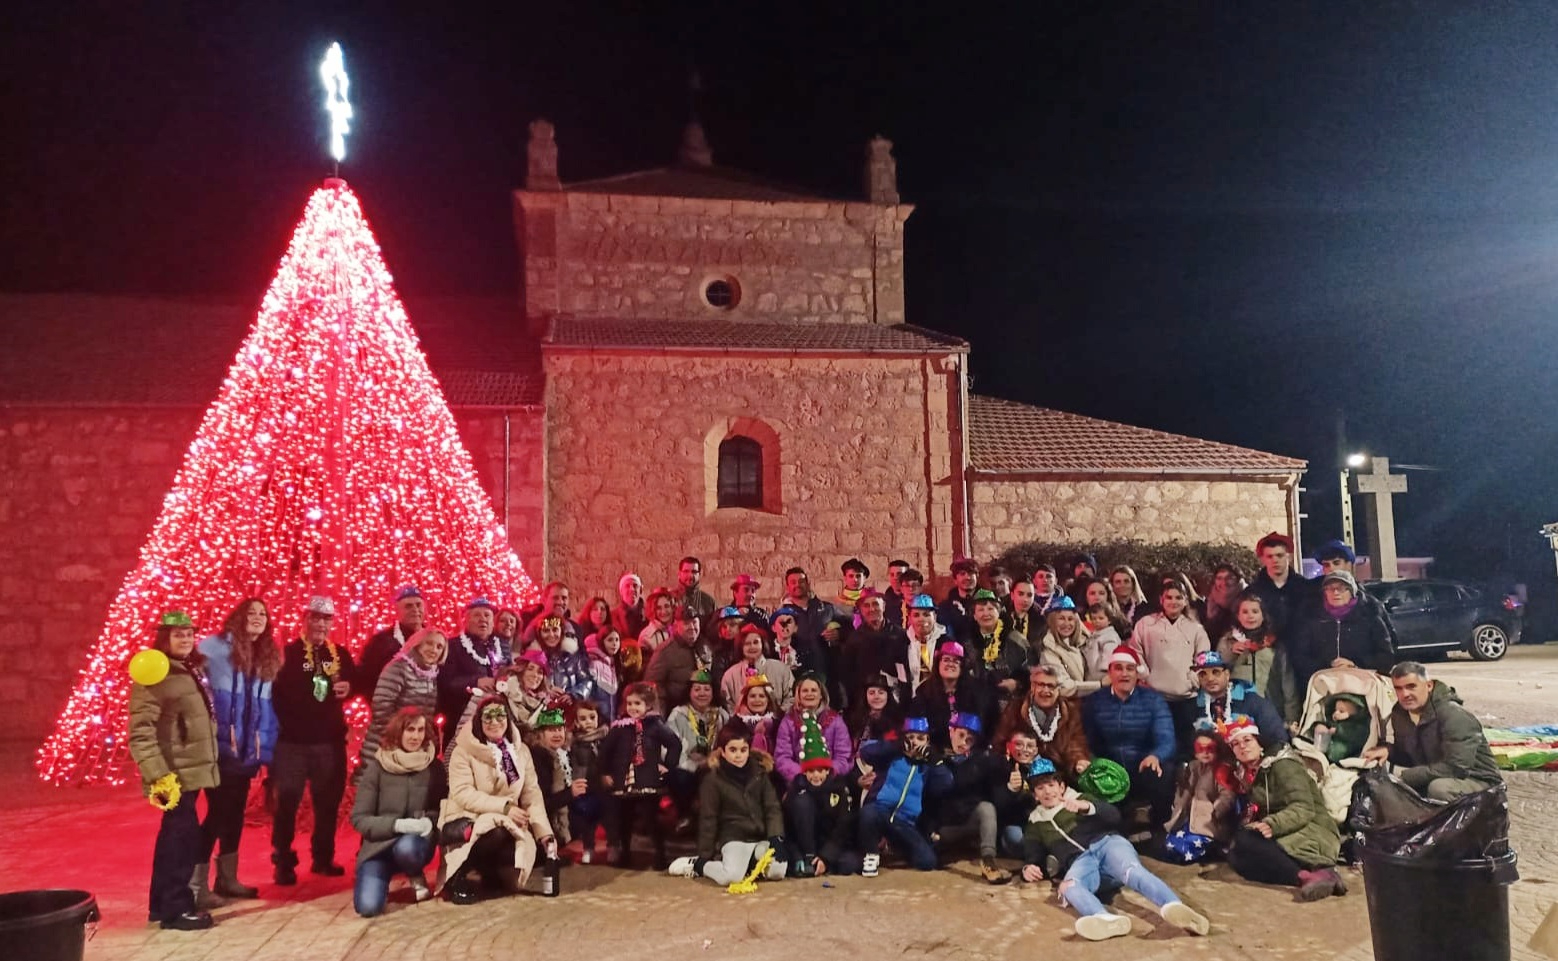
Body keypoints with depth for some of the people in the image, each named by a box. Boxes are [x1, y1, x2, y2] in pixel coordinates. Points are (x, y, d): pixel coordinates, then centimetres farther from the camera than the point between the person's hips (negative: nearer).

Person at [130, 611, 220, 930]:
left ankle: (162, 904, 27)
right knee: (184, 835, -6)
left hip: (192, 770, 9)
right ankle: (176, 908, 5)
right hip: (174, 774, -9)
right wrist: (158, 775, -27)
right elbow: (140, 732, -21)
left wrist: (209, 762, 18)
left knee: (174, 835, 16)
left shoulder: (193, 670, 11)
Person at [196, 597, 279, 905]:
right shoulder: (215, 647, -9)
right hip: (218, 748, -6)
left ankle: (227, 877, 27)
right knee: (218, 812, -3)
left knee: (235, 812, 15)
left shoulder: (267, 657, 11)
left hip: (247, 750, 6)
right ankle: (196, 884, 8)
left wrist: (265, 745, 7)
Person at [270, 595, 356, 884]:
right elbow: (272, 691, -9)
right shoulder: (287, 653, -2)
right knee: (287, 801, -1)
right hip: (292, 740, -4)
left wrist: (348, 688, -1)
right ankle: (283, 862, 11)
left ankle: (323, 858, 24)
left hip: (330, 739, 4)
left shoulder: (341, 655, 11)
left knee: (328, 801, 11)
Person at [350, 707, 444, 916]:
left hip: (416, 842, 1)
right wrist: (397, 824, -23)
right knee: (368, 906, -25)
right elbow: (359, 818, -7)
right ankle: (382, 880, 11)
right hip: (379, 845, -1)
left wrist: (429, 820, -18)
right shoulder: (377, 767, -6)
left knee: (406, 847, -36)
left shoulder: (434, 767, -1)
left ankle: (417, 878, -1)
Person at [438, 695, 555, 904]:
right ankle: (457, 876, -9)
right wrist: (504, 807, -26)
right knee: (498, 834, -35)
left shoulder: (520, 751, 7)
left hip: (507, 826, 5)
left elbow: (532, 793, 1)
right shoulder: (464, 750, -7)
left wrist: (545, 832, -12)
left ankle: (491, 873, 12)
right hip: (465, 821, -5)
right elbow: (463, 794, -17)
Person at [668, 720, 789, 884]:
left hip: (761, 837, 3)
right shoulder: (714, 780, -4)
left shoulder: (759, 773, 6)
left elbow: (772, 808, 4)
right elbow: (708, 819, -1)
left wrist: (776, 838, -11)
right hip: (734, 838, -3)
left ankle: (748, 861, 3)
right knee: (731, 876, -30)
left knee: (778, 871, -24)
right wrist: (704, 856, -2)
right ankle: (697, 865, -2)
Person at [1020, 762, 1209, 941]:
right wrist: (1028, 868, -5)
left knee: (1131, 870, -36)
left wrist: (1087, 807, -11)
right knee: (1068, 887, -37)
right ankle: (1108, 920, -67)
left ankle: (1175, 908, -62)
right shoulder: (1035, 825, 28)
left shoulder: (1079, 799, 23)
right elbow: (1032, 856, 19)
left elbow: (1114, 816, 8)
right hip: (1080, 861, 0)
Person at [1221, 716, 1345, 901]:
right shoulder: (1245, 775, 16)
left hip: (1315, 835, -7)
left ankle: (1309, 876, -36)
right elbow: (1251, 815, 16)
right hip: (1290, 837, 7)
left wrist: (1272, 825, -34)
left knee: (1245, 841, -29)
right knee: (1236, 857, -21)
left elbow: (1304, 809, -20)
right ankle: (1308, 874, -28)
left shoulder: (1282, 765, -8)